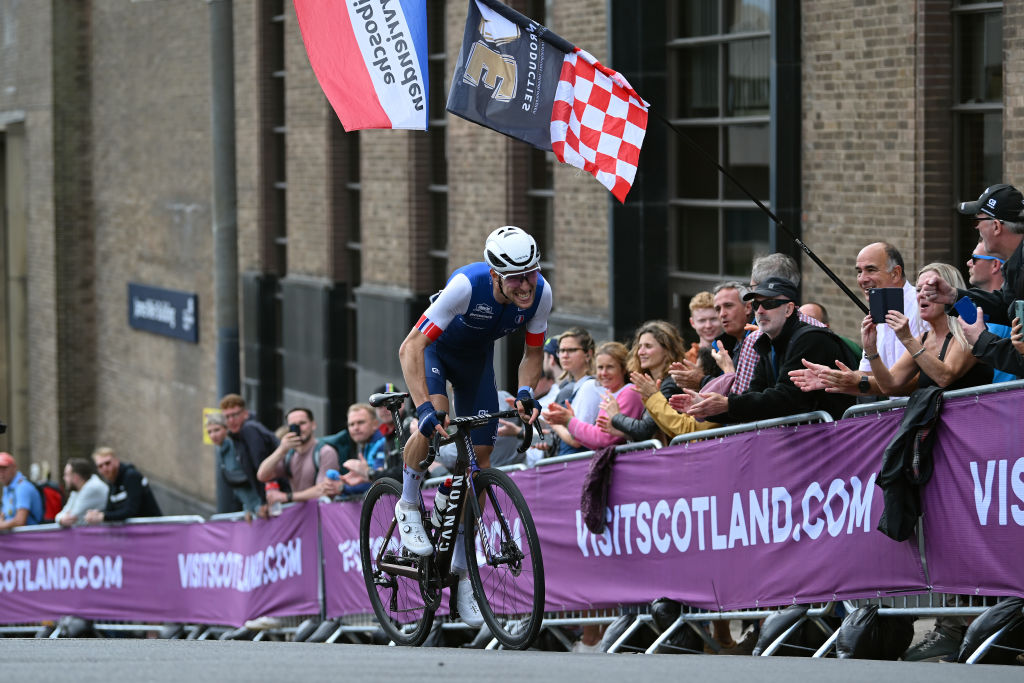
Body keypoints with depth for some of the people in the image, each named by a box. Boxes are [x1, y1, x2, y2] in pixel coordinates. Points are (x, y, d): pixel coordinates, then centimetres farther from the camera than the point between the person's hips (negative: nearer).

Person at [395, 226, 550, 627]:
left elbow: (533, 352, -8)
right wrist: (424, 407, -50)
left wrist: (525, 392, -29)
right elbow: (411, 348, -39)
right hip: (434, 348, -4)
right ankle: (409, 506, -8)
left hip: (476, 357, 4)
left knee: (480, 458, 0)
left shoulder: (540, 293, -27)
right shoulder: (466, 286, -40)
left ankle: (462, 567, 11)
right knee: (435, 418, -34)